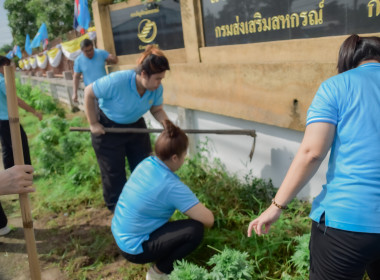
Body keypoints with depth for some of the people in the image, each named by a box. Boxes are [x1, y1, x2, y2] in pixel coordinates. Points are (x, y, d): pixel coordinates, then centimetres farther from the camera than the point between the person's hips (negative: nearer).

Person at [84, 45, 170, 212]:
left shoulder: (156, 89, -19)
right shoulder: (116, 81, -35)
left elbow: (157, 110, -4)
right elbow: (88, 93, -22)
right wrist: (93, 123, -18)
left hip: (135, 126, 5)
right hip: (108, 129, -5)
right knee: (114, 173, 5)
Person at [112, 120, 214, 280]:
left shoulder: (147, 163, -5)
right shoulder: (172, 186, -27)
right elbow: (208, 219, -21)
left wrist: (193, 206, 8)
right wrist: (197, 209, 1)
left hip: (119, 234, 8)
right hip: (133, 249, -8)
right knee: (195, 230, -16)